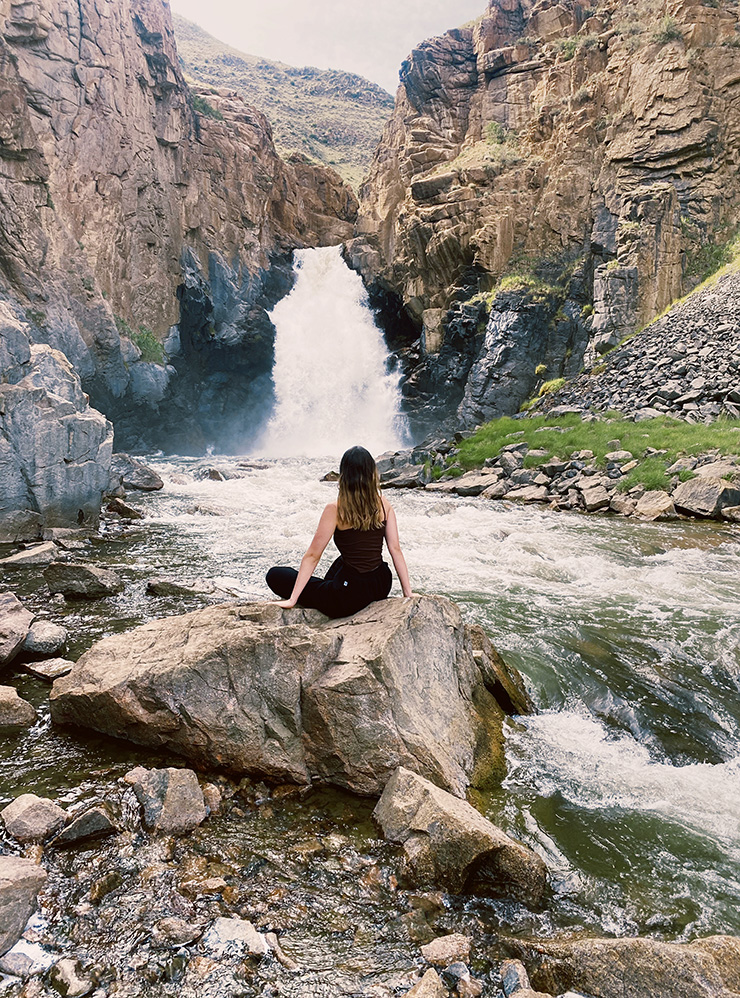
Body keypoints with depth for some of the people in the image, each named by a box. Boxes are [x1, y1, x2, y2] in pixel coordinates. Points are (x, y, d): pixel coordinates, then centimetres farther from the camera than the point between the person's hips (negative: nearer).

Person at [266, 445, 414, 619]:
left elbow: (312, 555, -12)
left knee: (275, 574, 6)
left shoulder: (335, 509, -14)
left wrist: (292, 599, -6)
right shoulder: (384, 505, -2)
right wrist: (408, 592, 6)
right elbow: (396, 549, -1)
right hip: (381, 587, 6)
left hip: (350, 595, -6)